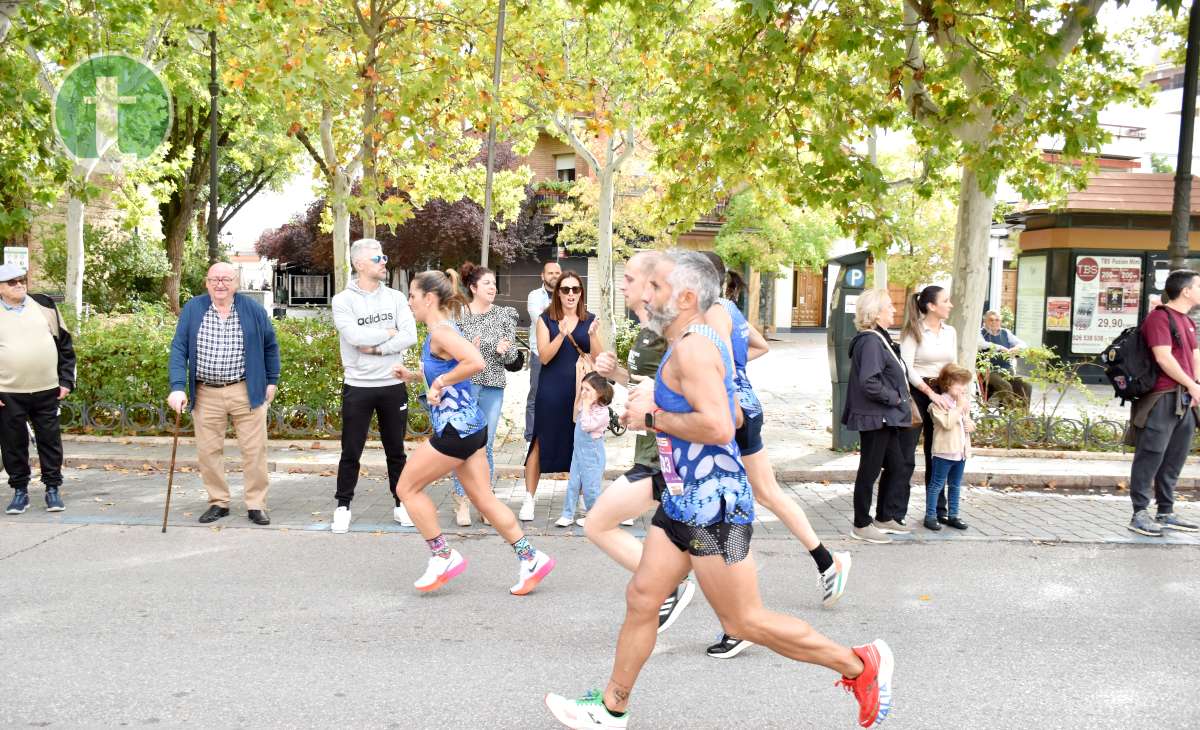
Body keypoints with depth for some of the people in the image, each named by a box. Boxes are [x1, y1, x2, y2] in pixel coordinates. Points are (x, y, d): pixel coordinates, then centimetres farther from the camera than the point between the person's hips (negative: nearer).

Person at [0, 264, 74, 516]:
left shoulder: (45, 306, 6)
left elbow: (65, 345, 9)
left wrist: (66, 380, 3)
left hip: (47, 390, 1)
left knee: (50, 440, 7)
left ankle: (53, 488, 18)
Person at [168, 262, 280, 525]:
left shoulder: (253, 309, 0)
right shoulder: (192, 309, 0)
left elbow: (270, 346, 11)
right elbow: (179, 348, -3)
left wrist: (272, 381, 9)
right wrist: (177, 387, -14)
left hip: (247, 392, -1)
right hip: (206, 395, 1)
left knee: (254, 449, 0)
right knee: (208, 451, 6)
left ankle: (256, 505, 10)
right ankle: (218, 502, 20)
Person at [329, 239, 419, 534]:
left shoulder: (396, 297, 4)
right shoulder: (343, 300, -4)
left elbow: (410, 336, -8)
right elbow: (355, 336, -19)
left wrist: (376, 348, -15)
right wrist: (389, 333, -8)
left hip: (393, 385, 2)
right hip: (358, 387, -2)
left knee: (395, 450, 12)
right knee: (351, 452, 5)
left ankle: (400, 504, 24)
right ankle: (343, 507, 18)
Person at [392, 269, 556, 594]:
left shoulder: (441, 331, -15)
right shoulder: (441, 330, 14)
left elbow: (475, 362, -32)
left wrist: (440, 383, -21)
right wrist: (414, 375, 18)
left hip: (457, 427, -10)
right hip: (469, 426, 10)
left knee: (407, 487, 5)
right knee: (484, 498, 12)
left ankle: (444, 557, 11)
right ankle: (531, 558, 13)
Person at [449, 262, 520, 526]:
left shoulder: (505, 315, 7)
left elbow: (513, 355, 7)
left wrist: (505, 350, -15)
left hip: (493, 387, 2)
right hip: (463, 384, -2)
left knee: (486, 445, 6)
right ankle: (462, 502, 6)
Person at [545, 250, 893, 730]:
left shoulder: (691, 347, -19)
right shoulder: (695, 343, 12)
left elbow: (718, 427, -31)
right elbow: (733, 414, 21)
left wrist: (652, 417, -18)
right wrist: (658, 401, 12)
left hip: (712, 505, -10)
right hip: (683, 500, 10)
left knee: (745, 622, 1)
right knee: (641, 599, 13)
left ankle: (860, 664, 15)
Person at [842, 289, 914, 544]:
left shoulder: (880, 339, 13)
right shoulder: (870, 341, -18)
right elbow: (869, 382, -27)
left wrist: (899, 397, 8)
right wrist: (895, 397, -16)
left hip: (886, 418, 10)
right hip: (875, 417, -10)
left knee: (896, 468, 16)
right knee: (869, 471, 1)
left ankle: (884, 517, 29)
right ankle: (861, 526, 12)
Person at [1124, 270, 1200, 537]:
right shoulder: (1159, 317, -9)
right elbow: (1163, 357, -17)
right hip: (1162, 400, -9)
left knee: (1174, 460, 13)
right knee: (1150, 457, -6)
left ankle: (1166, 513, 21)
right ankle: (1140, 514, -1)